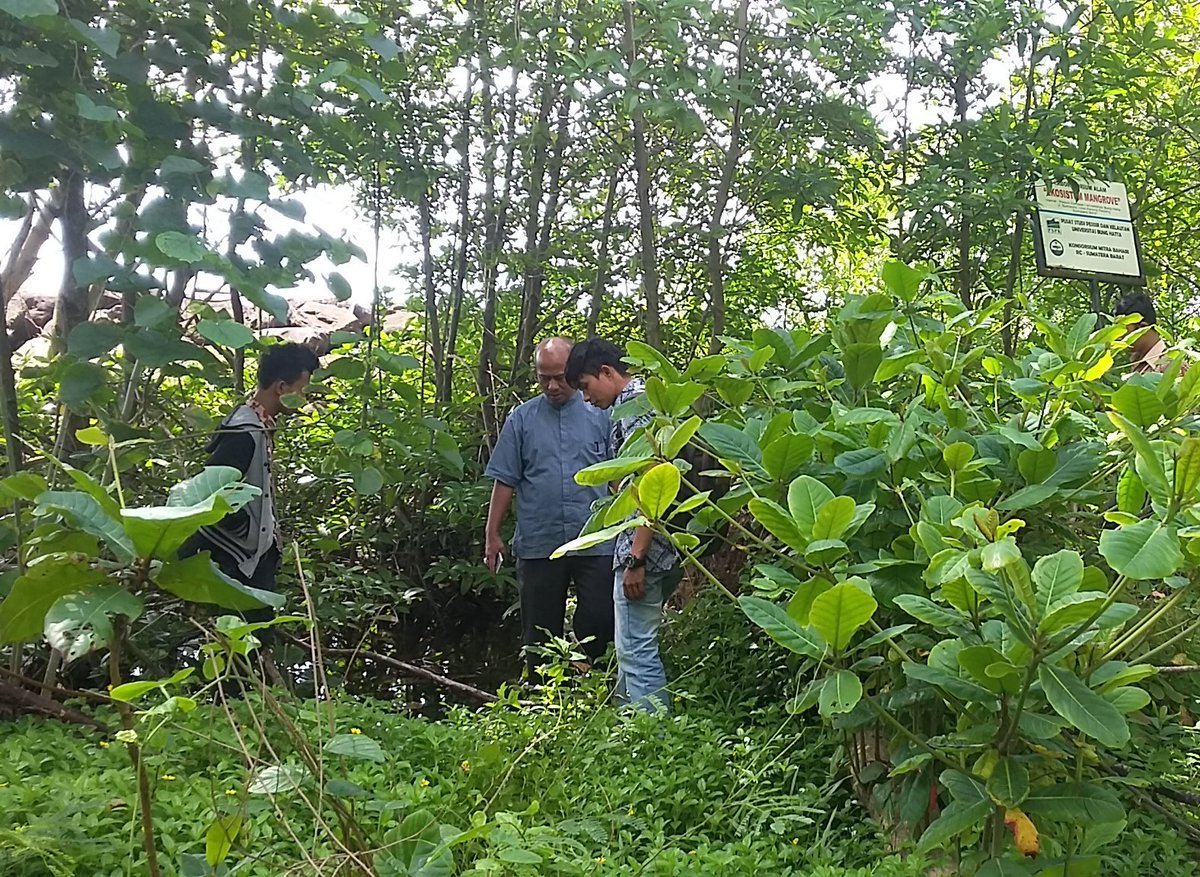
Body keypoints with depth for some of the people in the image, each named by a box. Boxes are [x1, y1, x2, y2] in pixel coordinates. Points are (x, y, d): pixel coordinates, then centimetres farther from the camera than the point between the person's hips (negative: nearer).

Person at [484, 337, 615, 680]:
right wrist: (492, 535, 3)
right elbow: (505, 481, 6)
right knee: (540, 632, 9)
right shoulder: (521, 419, 6)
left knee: (599, 624, 0)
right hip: (538, 545, 1)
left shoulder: (599, 415, 5)